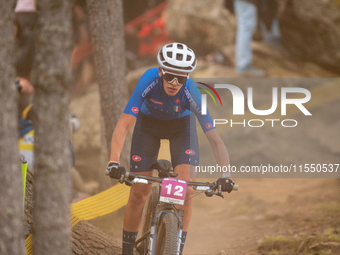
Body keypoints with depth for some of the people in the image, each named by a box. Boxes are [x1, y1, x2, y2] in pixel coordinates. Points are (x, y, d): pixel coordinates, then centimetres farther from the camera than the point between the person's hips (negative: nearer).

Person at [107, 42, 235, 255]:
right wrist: (114, 162, -52)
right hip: (149, 123, 0)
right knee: (139, 193, -4)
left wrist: (226, 175, -47)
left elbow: (215, 139, -34)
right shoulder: (150, 80, -37)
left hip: (181, 125, 0)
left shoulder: (192, 92, -35)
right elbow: (124, 124, -39)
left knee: (186, 188, -18)